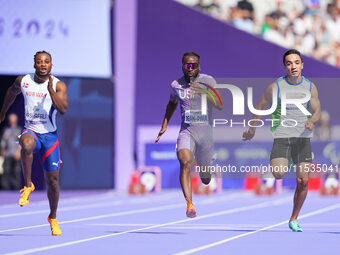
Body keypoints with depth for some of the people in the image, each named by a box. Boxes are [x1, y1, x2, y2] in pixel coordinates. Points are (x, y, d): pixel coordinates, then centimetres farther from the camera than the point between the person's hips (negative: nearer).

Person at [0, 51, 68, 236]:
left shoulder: (58, 85, -6)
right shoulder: (23, 81, 1)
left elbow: (63, 109, -20)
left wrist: (50, 90, -29)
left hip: (49, 135, 0)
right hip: (30, 131, 0)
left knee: (52, 178, 3)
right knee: (27, 144, -39)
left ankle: (53, 218, 25)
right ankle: (28, 185, -22)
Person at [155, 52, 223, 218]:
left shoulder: (208, 81, -4)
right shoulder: (175, 85, 5)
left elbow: (220, 106, -13)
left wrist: (206, 93, -29)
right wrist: (164, 126, 21)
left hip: (205, 131, 0)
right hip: (186, 131, 0)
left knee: (205, 179, 10)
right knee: (185, 162, -30)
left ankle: (204, 167, 50)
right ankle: (189, 205, -39)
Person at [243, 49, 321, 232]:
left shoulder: (310, 87, 6)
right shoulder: (276, 87, -2)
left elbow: (317, 111, 8)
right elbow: (260, 107, 10)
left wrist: (312, 121, -15)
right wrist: (252, 129, 16)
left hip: (302, 137, 2)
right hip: (281, 136, -2)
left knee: (303, 182, -2)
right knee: (278, 173, -26)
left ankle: (294, 219, 16)